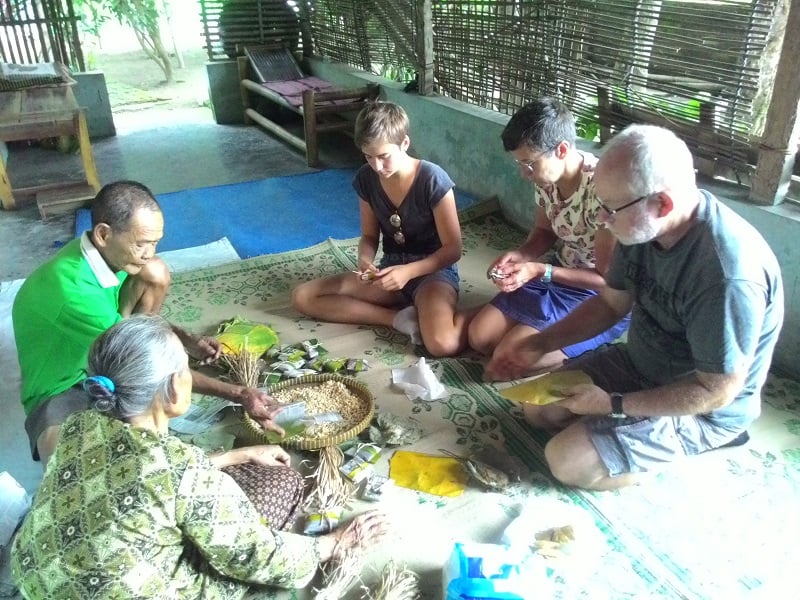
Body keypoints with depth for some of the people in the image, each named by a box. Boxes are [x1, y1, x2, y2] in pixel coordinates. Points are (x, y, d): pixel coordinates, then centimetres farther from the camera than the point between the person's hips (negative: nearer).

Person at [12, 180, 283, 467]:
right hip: (62, 391, -7)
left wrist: (187, 340, -8)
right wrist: (238, 395, -33)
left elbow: (139, 314, 9)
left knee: (155, 273, -12)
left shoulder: (104, 251, -12)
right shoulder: (70, 288, -36)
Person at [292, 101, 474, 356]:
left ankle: (471, 317, -3)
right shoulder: (366, 179, -4)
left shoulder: (433, 180, -20)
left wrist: (409, 272, -28)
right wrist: (365, 260, -16)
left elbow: (453, 249, -14)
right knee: (302, 297, -9)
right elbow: (370, 236, 7)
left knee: (442, 344, -39)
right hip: (391, 268, 7)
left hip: (433, 269, -7)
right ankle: (400, 317, -14)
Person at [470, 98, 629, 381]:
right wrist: (520, 255, -10)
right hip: (556, 274, 8)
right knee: (479, 336, 0)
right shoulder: (547, 176, -7)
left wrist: (540, 271, -27)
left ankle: (579, 356, 3)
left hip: (601, 298, -8)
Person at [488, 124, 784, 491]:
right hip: (640, 365, 8)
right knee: (538, 407, 7)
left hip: (702, 405, -7)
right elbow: (611, 303, 4)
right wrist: (540, 344, -4)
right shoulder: (644, 225, -11)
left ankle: (696, 439, 3)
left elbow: (717, 391, -27)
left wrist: (614, 405, -23)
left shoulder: (727, 276, -36)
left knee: (566, 461, -15)